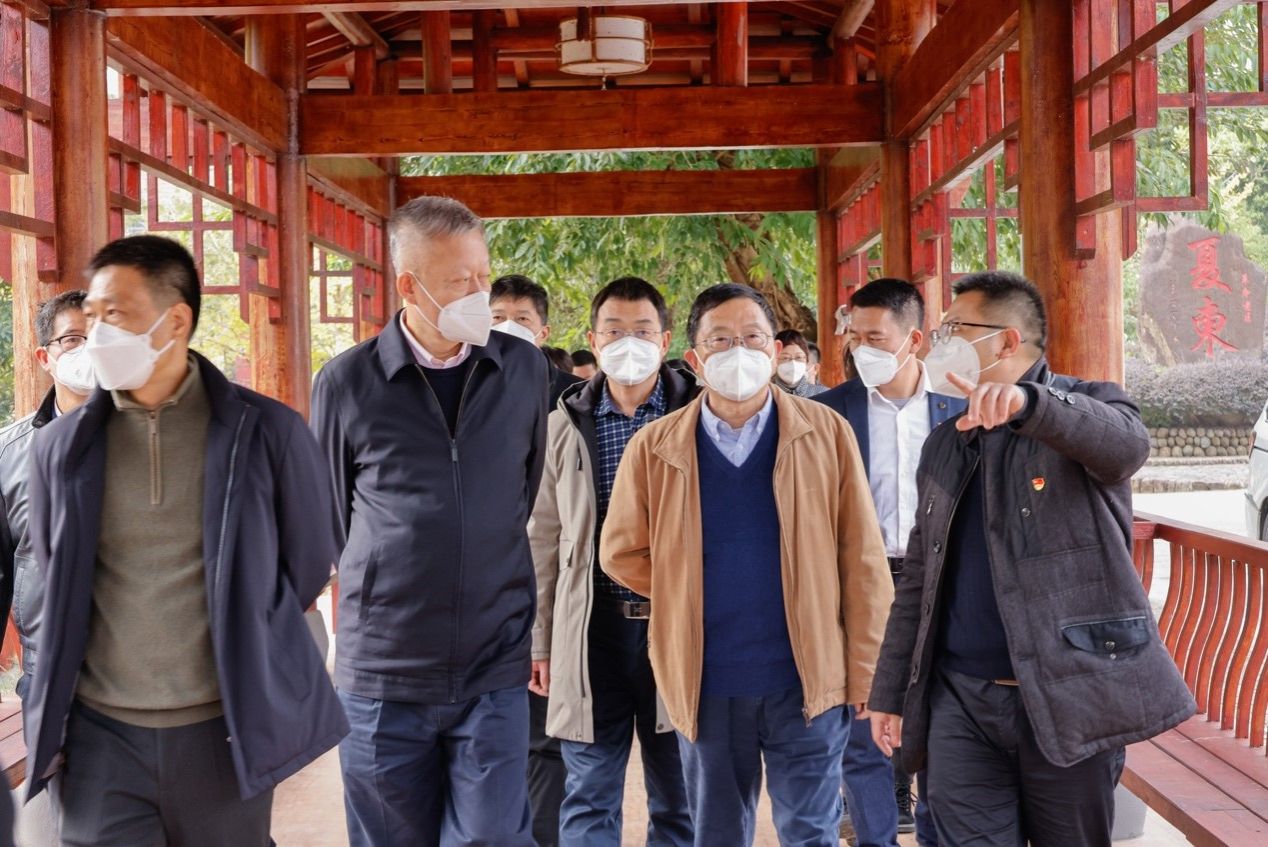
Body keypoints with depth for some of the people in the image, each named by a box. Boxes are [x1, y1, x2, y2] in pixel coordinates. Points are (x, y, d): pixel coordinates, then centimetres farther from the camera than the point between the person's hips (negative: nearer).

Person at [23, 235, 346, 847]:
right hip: (100, 731, 2)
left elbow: (308, 564, 4)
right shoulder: (62, 445, 1)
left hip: (227, 727, -1)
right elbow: (56, 583, 15)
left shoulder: (267, 431, -8)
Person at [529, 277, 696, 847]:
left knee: (680, 799, 12)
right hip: (593, 630, 1)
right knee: (588, 799, 9)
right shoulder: (567, 424, 5)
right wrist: (540, 639, 6)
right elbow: (543, 540, 8)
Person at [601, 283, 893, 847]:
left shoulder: (825, 433, -2)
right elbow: (621, 553, 7)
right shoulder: (655, 447, 0)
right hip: (704, 684, 2)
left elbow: (861, 560, -1)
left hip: (807, 678, -1)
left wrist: (865, 672, -3)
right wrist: (688, 594, 2)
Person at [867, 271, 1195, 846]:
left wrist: (1027, 402, -44)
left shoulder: (1089, 409, 0)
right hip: (960, 700, 4)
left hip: (1071, 695, -4)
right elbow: (919, 577, 16)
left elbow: (1126, 445, -26)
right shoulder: (944, 447, 14)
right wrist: (891, 691, 12)